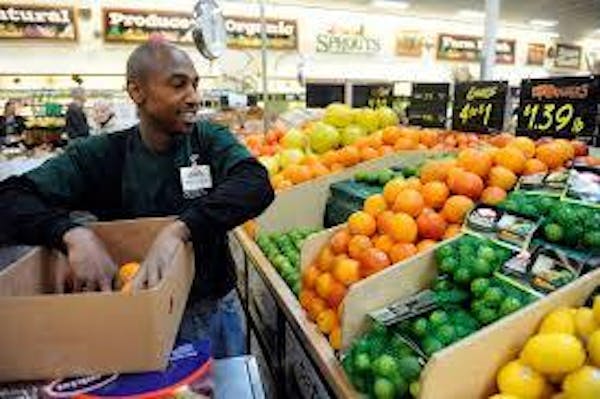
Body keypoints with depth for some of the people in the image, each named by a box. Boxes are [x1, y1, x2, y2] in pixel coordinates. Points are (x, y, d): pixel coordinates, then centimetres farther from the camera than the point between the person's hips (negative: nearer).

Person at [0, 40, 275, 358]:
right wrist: (72, 234, -34)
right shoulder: (101, 155, -8)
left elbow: (257, 185, -27)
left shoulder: (210, 140, -9)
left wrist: (179, 229, -39)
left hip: (216, 311, 2)